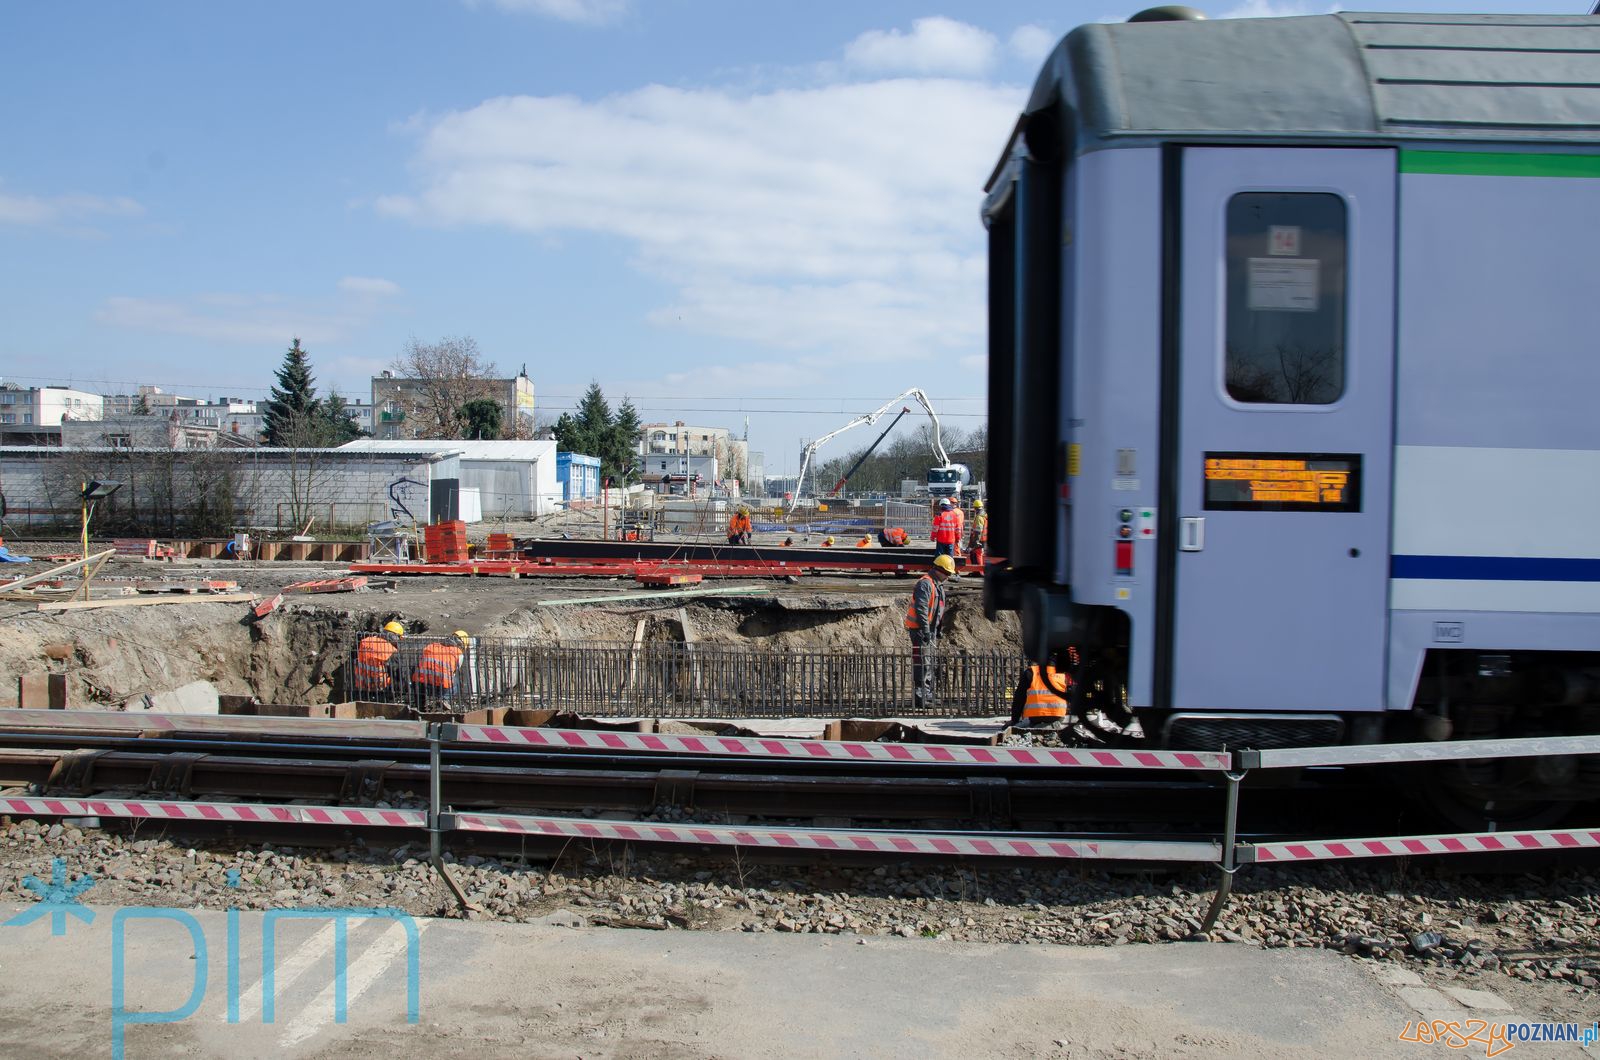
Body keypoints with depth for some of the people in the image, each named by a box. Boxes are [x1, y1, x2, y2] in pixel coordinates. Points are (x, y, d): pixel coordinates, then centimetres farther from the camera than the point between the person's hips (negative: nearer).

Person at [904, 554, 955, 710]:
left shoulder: (938, 585, 18)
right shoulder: (925, 584, -16)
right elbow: (921, 609, -24)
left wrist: (938, 630, 26)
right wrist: (925, 630, -27)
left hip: (929, 629, 10)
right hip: (919, 629, -10)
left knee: (929, 663, 15)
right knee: (922, 663, -11)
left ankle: (927, 694, 24)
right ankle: (918, 697, -11)